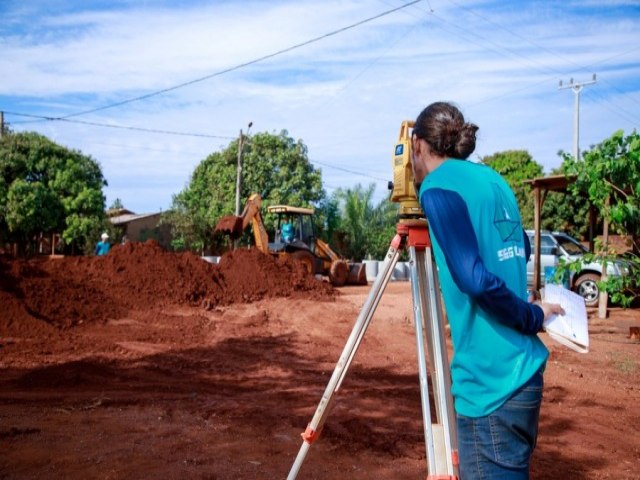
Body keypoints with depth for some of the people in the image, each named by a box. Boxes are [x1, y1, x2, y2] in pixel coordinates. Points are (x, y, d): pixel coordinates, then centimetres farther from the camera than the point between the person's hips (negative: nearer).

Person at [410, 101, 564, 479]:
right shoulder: (493, 179, 12)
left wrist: (531, 317, -9)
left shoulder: (439, 186, -12)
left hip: (490, 381, -8)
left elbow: (476, 279, -23)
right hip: (522, 370, 8)